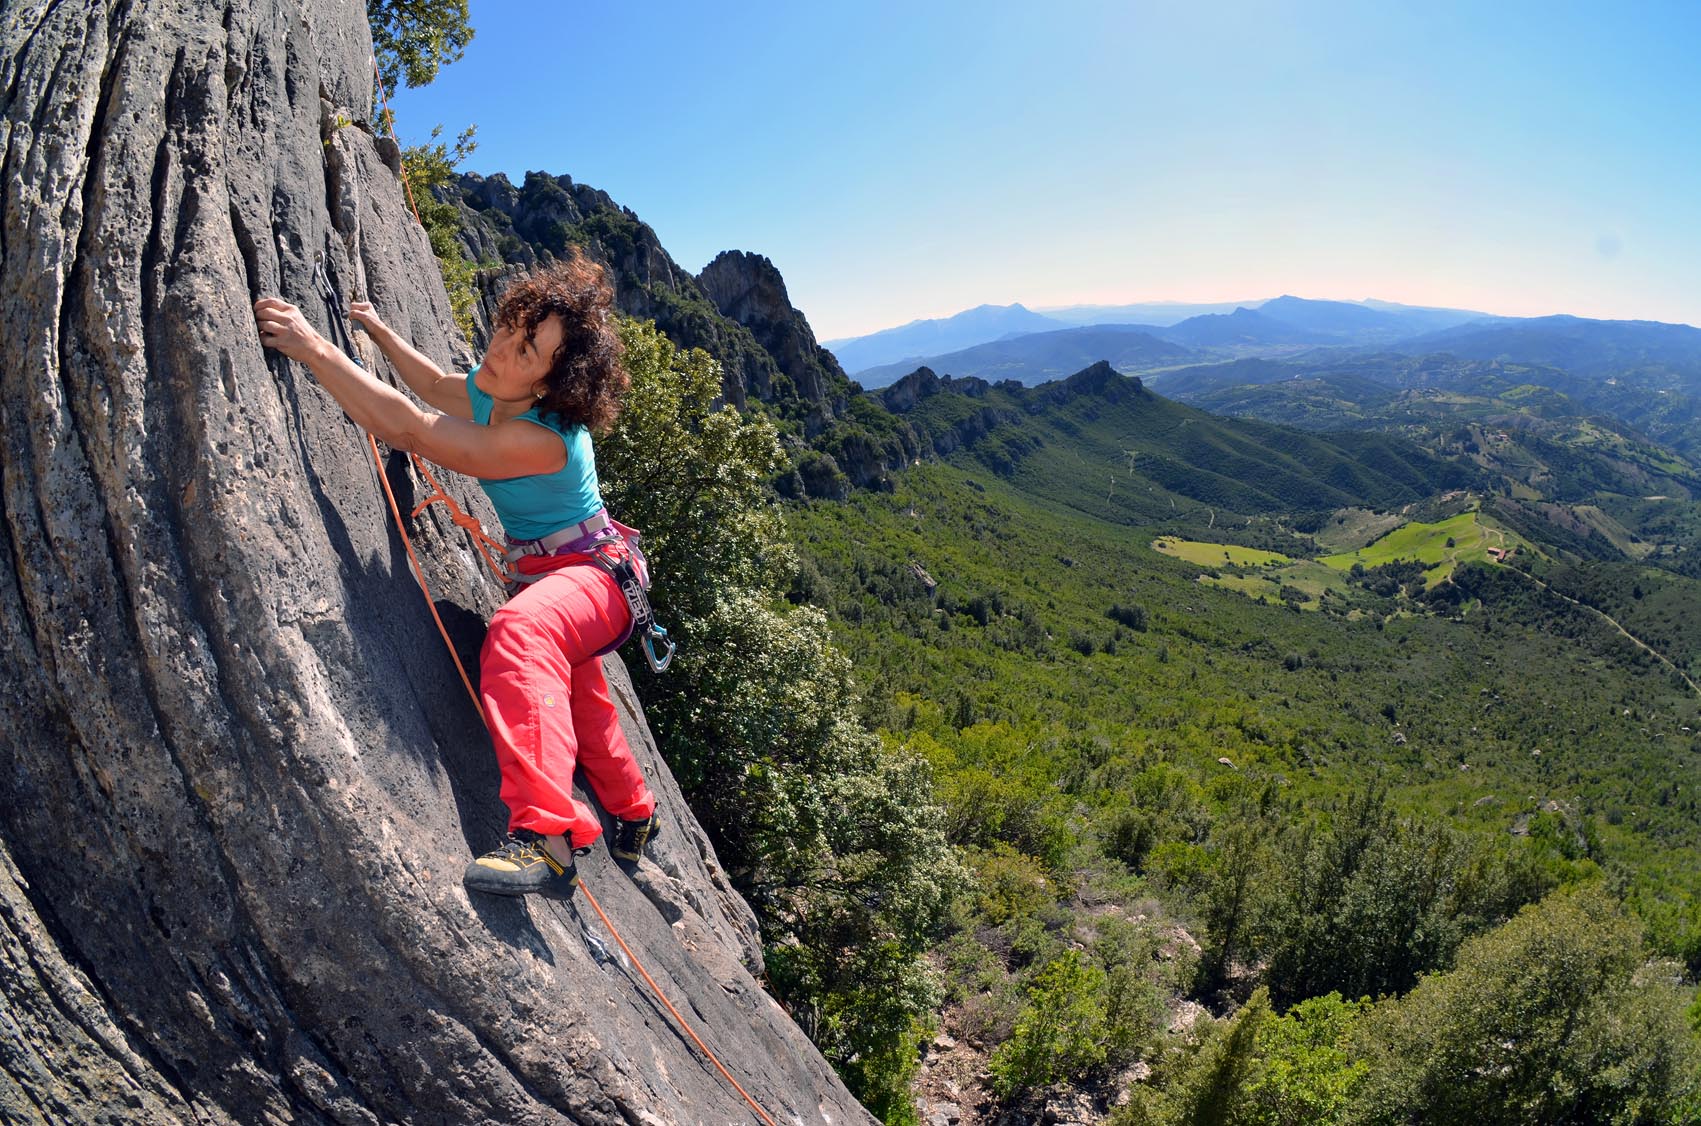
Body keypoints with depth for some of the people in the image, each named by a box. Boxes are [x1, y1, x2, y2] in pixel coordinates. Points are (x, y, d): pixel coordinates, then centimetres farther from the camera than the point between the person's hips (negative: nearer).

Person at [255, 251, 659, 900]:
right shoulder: (489, 394, -6)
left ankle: (546, 837, -50)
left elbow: (410, 430, -36)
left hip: (595, 574, -10)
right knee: (575, 702, 28)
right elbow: (436, 388, 19)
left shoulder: (545, 439, -32)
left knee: (519, 631, -43)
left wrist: (314, 348, -33)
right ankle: (632, 812, 56)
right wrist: (379, 332, 16)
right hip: (548, 574, 10)